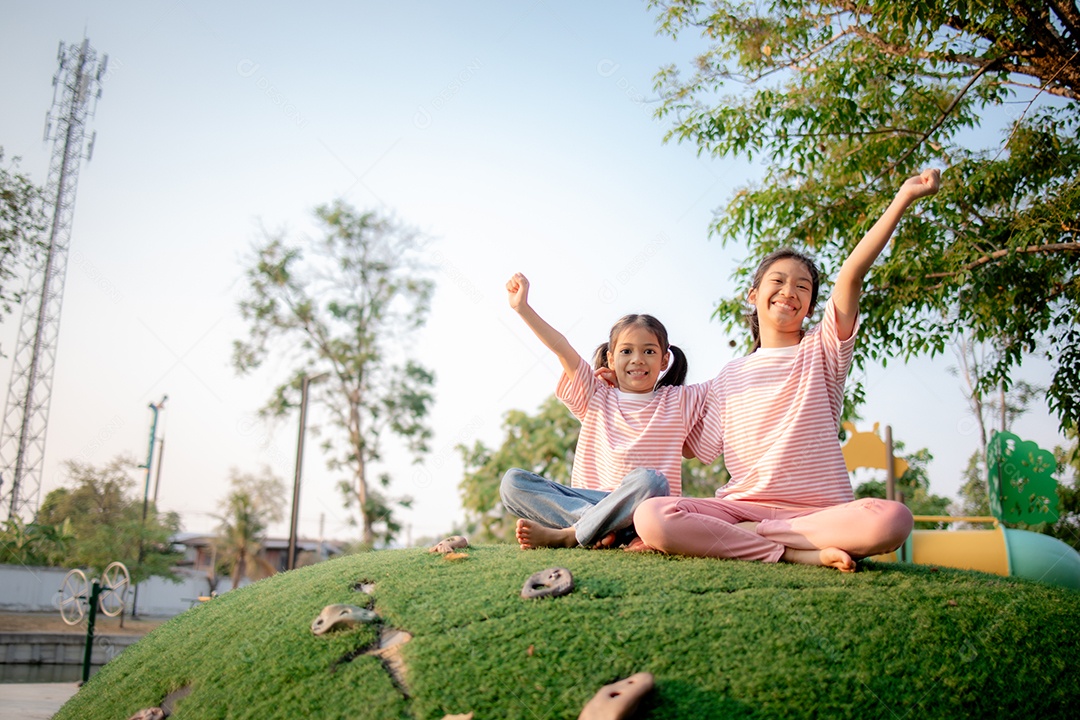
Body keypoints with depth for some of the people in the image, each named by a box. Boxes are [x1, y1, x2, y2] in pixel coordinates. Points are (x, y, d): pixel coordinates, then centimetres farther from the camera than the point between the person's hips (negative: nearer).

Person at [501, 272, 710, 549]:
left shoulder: (679, 401, 12)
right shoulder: (595, 397, 13)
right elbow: (561, 348, 4)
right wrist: (523, 308, -2)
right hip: (586, 499, 3)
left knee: (648, 480, -38)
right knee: (513, 481, -15)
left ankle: (565, 535, -24)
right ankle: (598, 526, -29)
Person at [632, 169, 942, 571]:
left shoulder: (822, 352, 9)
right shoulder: (730, 376, 17)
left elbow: (852, 275, -5)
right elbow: (704, 447, 12)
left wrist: (903, 198, -15)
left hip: (820, 509, 0)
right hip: (742, 504, 1)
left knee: (891, 522, -34)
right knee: (650, 516, -28)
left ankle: (730, 536, -23)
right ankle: (800, 552, -24)